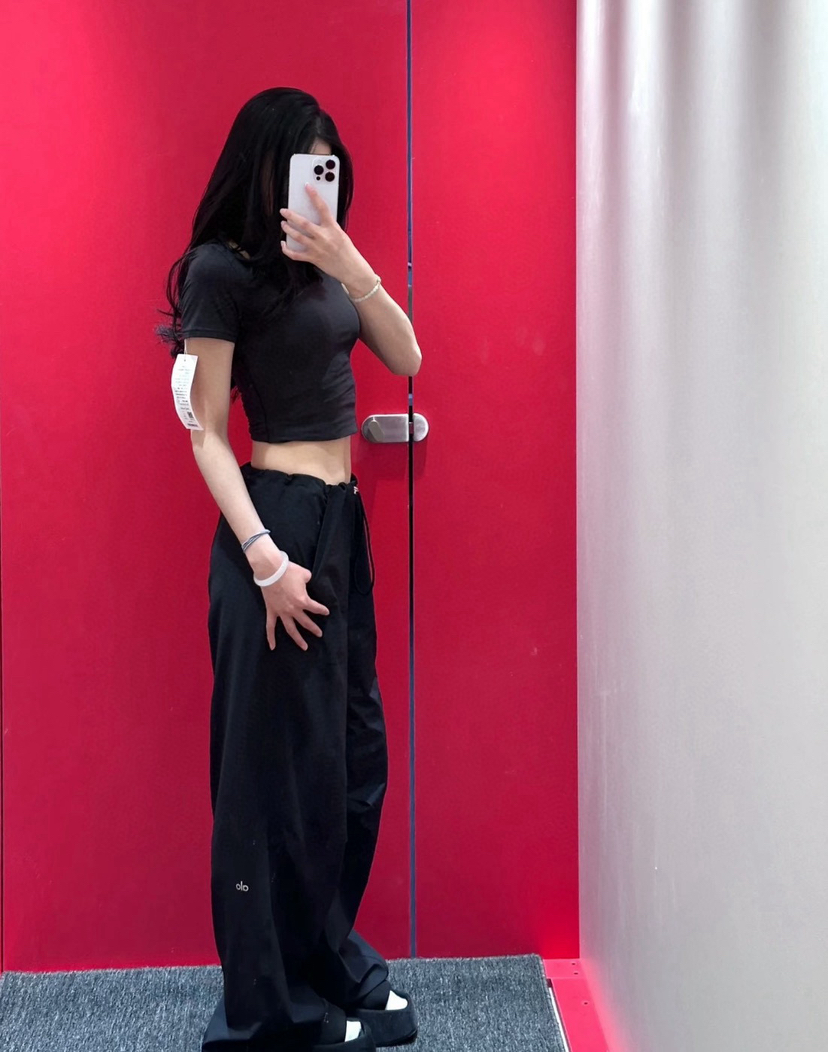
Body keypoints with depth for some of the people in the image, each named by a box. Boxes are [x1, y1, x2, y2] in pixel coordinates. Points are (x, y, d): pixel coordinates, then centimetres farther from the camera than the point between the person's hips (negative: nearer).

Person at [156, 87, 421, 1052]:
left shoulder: (321, 263, 13)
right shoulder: (223, 269, -8)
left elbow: (405, 357, 3)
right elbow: (206, 432, -11)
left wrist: (352, 264, -11)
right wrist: (265, 561, -18)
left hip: (342, 518, 8)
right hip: (280, 522, -8)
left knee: (353, 754, 13)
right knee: (283, 764, -1)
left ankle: (335, 965, 29)